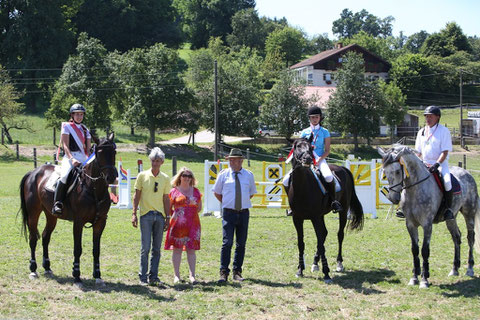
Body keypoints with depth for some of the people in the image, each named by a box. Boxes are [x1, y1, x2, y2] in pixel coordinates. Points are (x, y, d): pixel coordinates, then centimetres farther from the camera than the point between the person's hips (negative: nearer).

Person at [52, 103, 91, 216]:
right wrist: (72, 159, -19)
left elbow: (88, 148, 16)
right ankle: (57, 203, -28)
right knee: (65, 175, -33)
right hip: (69, 157, -5)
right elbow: (65, 146, -4)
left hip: (83, 159, 5)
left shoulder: (85, 130, 21)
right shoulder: (67, 126, 7)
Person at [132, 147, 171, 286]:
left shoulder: (165, 178, 9)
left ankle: (154, 277, 10)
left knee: (157, 248, 5)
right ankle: (143, 277, 0)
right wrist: (134, 213, -3)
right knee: (145, 247, -6)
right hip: (146, 215, -3)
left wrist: (167, 217, 7)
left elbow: (166, 199, 12)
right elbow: (137, 195, 3)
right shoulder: (142, 176, 2)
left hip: (160, 215, 3)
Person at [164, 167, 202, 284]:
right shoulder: (174, 191, 4)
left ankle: (192, 275, 1)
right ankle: (176, 275, 7)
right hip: (178, 225, -2)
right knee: (177, 248, 0)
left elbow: (199, 207, 19)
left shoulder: (196, 191, 12)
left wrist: (191, 213, 7)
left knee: (191, 249, -1)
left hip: (193, 224, 2)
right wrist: (175, 215, -3)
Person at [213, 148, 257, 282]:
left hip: (244, 212, 3)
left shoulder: (249, 175, 8)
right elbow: (217, 192, 13)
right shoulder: (223, 174, 3)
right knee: (227, 242, -12)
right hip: (229, 212, -3)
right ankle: (224, 272, -10)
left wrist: (243, 202, 13)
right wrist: (226, 203, 9)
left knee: (241, 244, 5)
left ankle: (237, 272, 13)